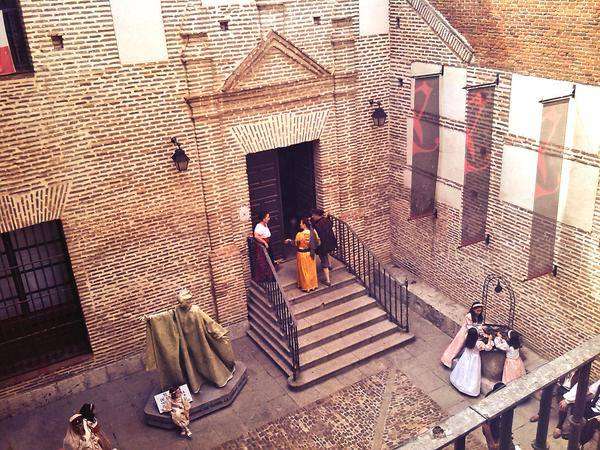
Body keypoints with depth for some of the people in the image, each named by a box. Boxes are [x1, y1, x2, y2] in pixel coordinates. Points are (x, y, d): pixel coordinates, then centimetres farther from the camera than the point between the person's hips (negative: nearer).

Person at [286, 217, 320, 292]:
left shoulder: (300, 234, -25)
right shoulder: (313, 232, -11)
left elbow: (295, 244, -8)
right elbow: (318, 242, -2)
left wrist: (289, 241, 11)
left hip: (303, 254, -5)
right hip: (311, 254, 5)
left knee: (304, 271, 12)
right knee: (312, 269, 20)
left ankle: (306, 287, 25)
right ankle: (313, 285, 33)